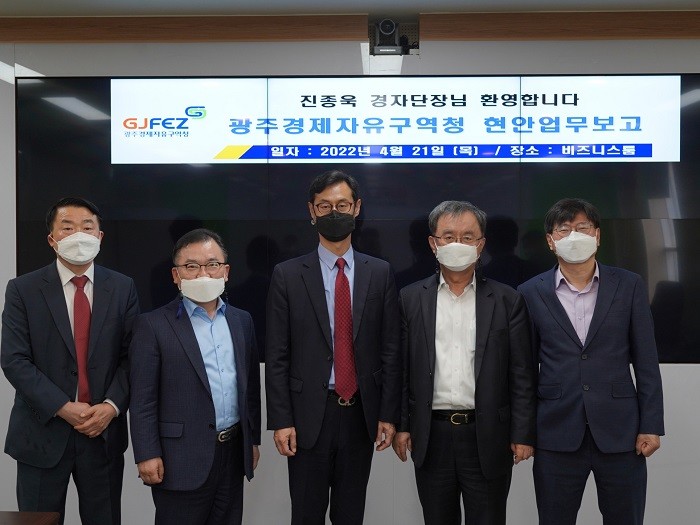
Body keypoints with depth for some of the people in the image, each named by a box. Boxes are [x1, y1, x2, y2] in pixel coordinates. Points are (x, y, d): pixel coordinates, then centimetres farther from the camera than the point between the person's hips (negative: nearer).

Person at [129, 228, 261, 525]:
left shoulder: (242, 321, 8)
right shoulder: (154, 325, -7)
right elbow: (143, 398, -9)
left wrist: (253, 438, 13)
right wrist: (147, 454, -12)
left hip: (234, 453, 5)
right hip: (183, 458, -5)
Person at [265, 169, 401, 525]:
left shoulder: (380, 273, 3)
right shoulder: (287, 275, -2)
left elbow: (390, 349, 2)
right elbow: (276, 356, -3)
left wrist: (389, 413, -1)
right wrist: (281, 420, -7)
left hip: (362, 415, 2)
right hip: (309, 415, -1)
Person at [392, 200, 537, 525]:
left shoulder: (507, 300, 0)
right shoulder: (411, 299, 3)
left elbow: (522, 375, -1)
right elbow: (401, 369, 4)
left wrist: (523, 434, -4)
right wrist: (401, 425, 0)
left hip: (488, 438, -1)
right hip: (431, 437, 1)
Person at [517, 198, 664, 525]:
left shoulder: (629, 286, 1)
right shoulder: (531, 293, 0)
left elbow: (646, 362, 2)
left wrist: (651, 424, -2)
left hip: (620, 431, 0)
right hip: (557, 434, 0)